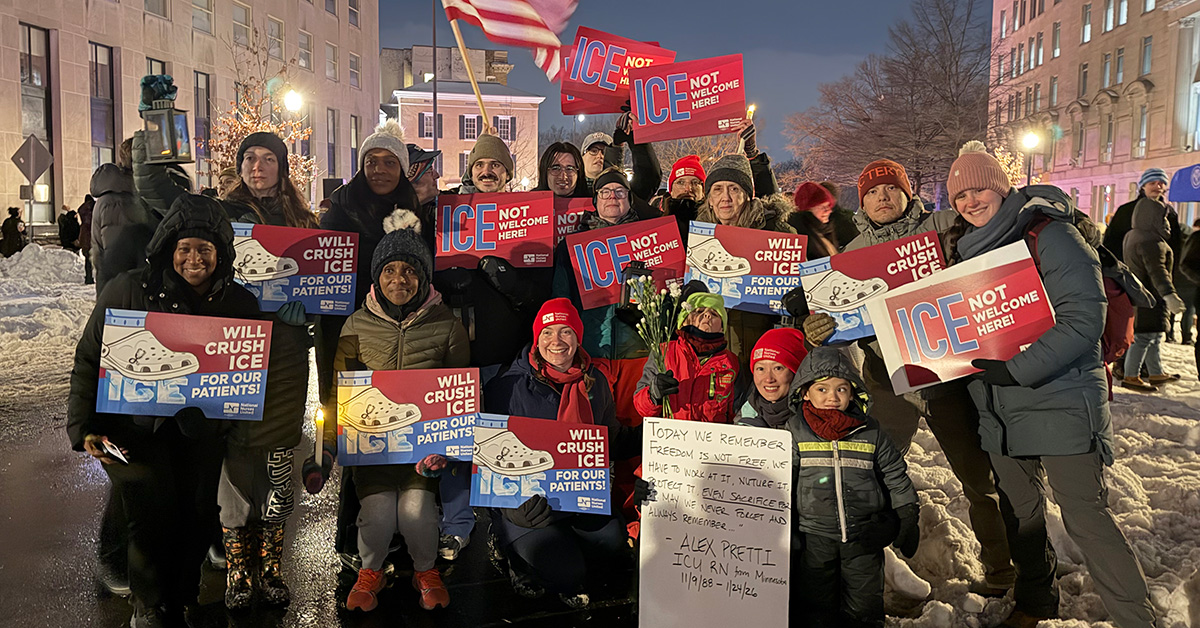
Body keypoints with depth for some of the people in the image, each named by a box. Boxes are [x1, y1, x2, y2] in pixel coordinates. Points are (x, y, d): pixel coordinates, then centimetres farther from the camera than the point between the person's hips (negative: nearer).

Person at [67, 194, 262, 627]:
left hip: (200, 429, 3)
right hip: (136, 425, -2)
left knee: (198, 517, 3)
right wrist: (85, 426, -9)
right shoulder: (129, 290, -5)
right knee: (152, 514, -12)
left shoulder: (239, 303, 3)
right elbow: (89, 359, -1)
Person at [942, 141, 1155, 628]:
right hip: (999, 409, 7)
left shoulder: (1049, 233, -11)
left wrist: (1016, 369, -25)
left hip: (1060, 402, -6)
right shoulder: (963, 246, 9)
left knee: (1085, 517, -5)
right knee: (1019, 513, 17)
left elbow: (1084, 318, -19)